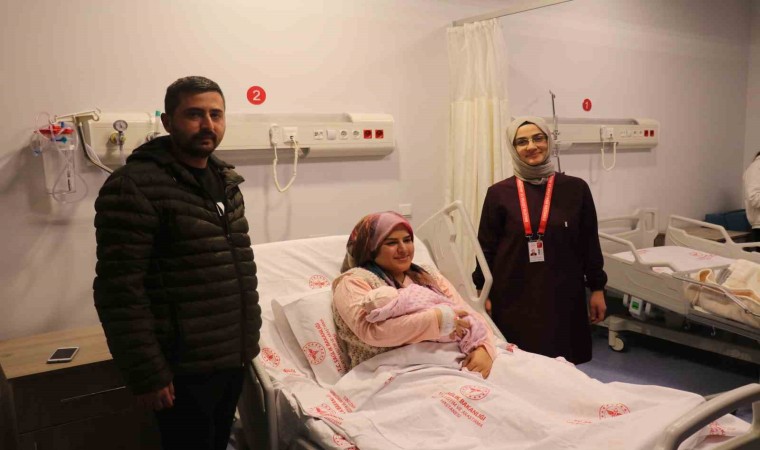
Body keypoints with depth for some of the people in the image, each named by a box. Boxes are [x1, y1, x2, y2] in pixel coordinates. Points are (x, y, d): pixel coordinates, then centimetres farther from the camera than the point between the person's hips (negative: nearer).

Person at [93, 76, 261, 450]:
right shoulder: (133, 188, -16)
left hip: (233, 357, 8)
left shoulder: (225, 181, 9)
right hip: (184, 368, -7)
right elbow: (120, 291, -19)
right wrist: (147, 375, -18)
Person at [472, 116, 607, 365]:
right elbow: (487, 248, 3)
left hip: (563, 294, 1)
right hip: (515, 297, -1)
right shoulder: (499, 193, 0)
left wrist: (597, 289, 7)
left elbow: (589, 243, 7)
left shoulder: (575, 188, 3)